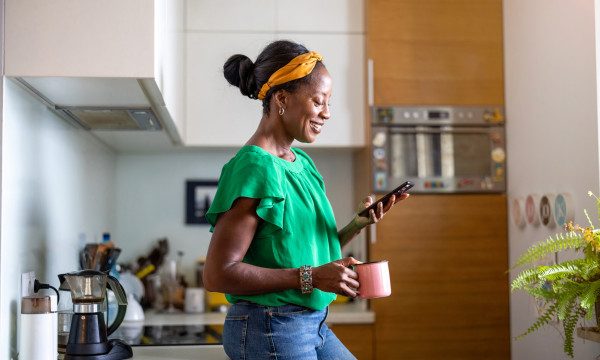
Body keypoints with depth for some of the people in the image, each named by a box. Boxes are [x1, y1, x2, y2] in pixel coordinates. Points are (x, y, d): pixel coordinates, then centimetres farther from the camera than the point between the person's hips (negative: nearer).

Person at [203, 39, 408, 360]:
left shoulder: (302, 163, 9)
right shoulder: (255, 168, -18)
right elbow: (217, 274, -21)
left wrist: (358, 224, -2)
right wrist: (310, 277, -22)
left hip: (313, 325, 8)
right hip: (269, 330, -8)